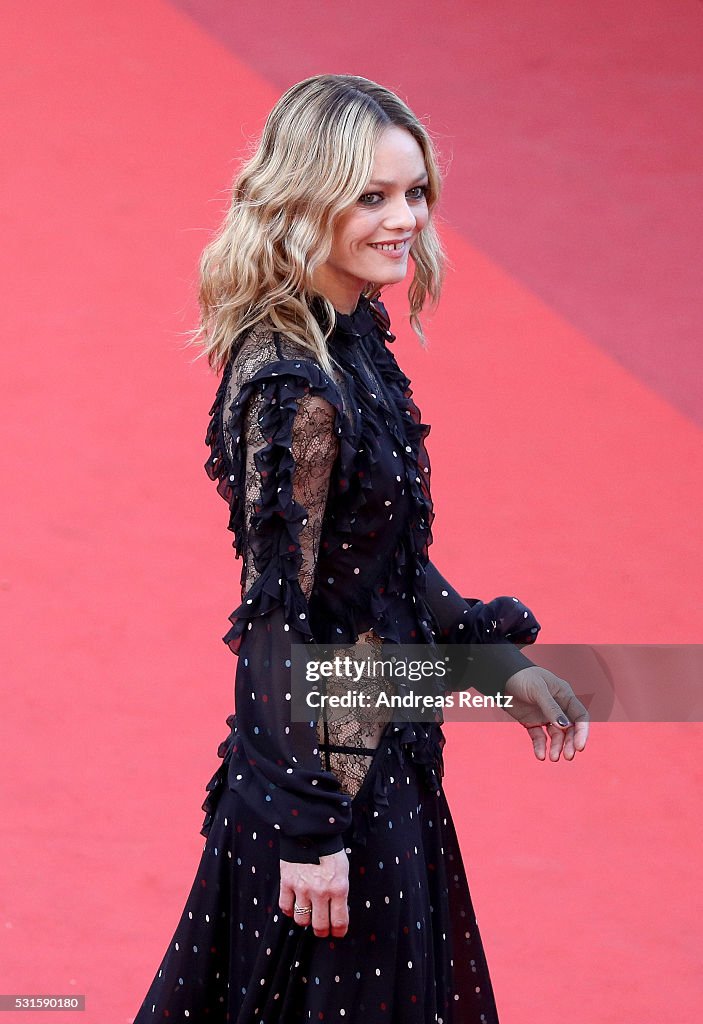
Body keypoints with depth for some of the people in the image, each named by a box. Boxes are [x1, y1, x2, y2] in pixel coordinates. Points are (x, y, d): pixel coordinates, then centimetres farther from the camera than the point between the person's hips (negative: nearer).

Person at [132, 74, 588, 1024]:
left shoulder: (352, 343, 5)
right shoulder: (296, 392, -24)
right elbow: (281, 616, -22)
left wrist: (502, 664, 12)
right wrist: (310, 827, -21)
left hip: (376, 751, 9)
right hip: (327, 759, -9)